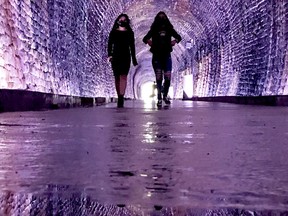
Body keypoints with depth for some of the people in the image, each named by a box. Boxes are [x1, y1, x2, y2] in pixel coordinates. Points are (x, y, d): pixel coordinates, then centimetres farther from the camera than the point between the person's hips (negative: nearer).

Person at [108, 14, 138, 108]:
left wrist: (134, 58, 11)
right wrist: (109, 55, -11)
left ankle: (121, 97, -25)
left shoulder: (130, 33, 10)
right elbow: (110, 44, 4)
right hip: (115, 57, 1)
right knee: (117, 77, 3)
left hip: (126, 57, -1)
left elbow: (132, 46, 12)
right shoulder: (113, 32, 9)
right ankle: (119, 98, 11)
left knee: (123, 76, -14)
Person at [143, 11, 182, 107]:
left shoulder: (169, 29, 11)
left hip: (167, 56, 1)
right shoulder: (154, 30, 7)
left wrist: (175, 41, 0)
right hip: (157, 56, -1)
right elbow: (145, 38, 6)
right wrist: (149, 41, -14)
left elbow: (179, 37, 20)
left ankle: (165, 95, 16)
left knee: (168, 78, -4)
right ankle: (159, 98, 0)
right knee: (158, 78, -3)